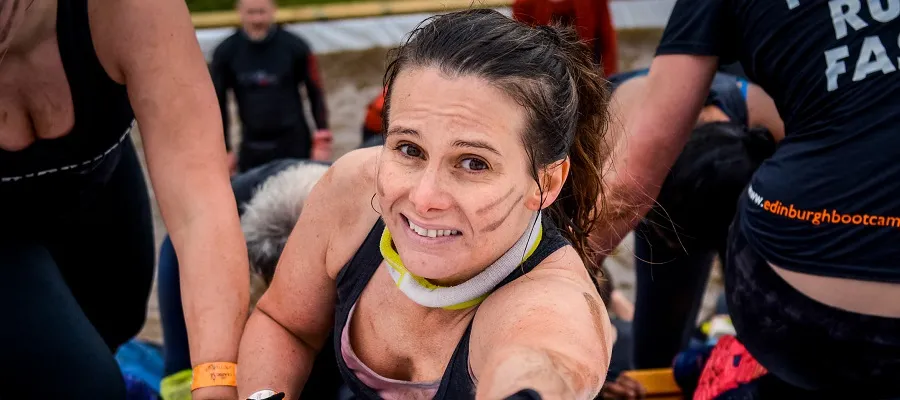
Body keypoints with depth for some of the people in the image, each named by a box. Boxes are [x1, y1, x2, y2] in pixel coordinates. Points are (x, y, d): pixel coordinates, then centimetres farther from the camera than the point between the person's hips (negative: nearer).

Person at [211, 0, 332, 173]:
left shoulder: (294, 47, -8)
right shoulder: (225, 52, -4)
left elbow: (316, 93, 1)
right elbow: (218, 102, 6)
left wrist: (322, 141, -4)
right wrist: (224, 150, 4)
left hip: (294, 144, -2)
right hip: (251, 148, 2)